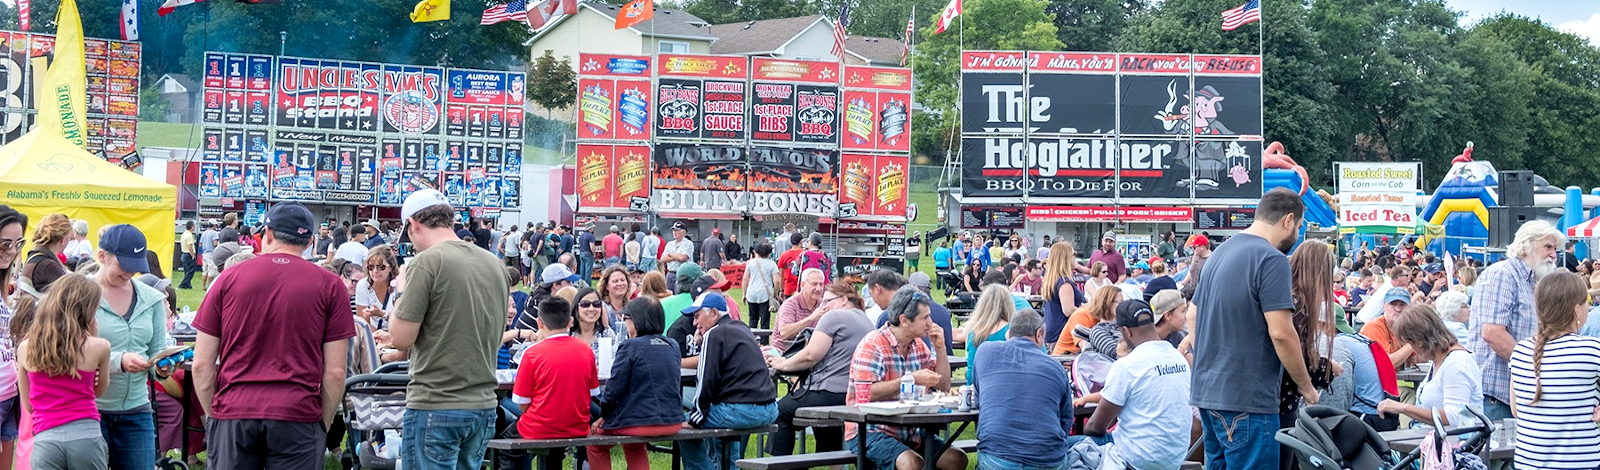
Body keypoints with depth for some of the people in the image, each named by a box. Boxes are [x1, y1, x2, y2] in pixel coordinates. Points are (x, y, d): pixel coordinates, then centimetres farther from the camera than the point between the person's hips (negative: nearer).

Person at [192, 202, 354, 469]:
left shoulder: (229, 279, 7)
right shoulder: (330, 286, 3)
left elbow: (201, 365, 6)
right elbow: (334, 372, 0)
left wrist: (213, 415, 16)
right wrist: (324, 425, 10)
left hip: (232, 416, 1)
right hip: (297, 416, -1)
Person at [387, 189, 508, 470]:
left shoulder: (426, 262, -13)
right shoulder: (493, 264, 10)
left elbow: (400, 339, -13)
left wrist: (402, 291, 1)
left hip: (435, 407, -7)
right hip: (483, 406, 7)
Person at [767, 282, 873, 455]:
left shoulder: (835, 317, -7)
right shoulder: (866, 320, 20)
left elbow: (811, 355, -13)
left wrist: (784, 365, 2)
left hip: (833, 395, -9)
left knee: (781, 412, 7)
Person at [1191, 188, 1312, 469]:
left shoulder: (1220, 253, 14)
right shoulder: (1271, 259, -13)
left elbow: (1193, 316, 22)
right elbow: (1281, 332, -19)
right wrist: (1306, 387, -8)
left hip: (1206, 391, 9)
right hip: (1247, 399, -9)